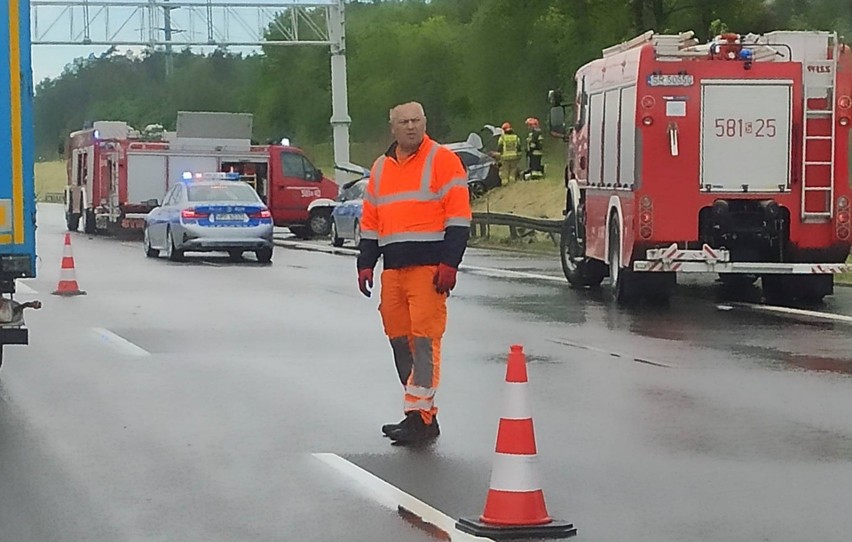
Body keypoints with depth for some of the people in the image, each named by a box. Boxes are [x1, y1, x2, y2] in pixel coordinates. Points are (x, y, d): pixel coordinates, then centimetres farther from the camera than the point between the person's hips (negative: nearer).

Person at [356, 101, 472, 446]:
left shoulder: (442, 161, -1)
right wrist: (365, 264, 13)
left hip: (429, 268, -7)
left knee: (424, 339, -11)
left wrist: (449, 264, -14)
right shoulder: (381, 168, 18)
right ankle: (423, 416, 14)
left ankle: (419, 415, -12)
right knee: (399, 340, 7)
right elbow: (370, 221, 22)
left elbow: (458, 217, -7)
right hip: (393, 270, 7)